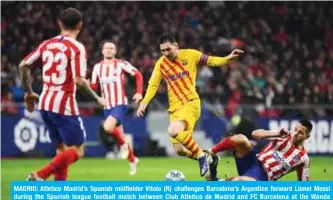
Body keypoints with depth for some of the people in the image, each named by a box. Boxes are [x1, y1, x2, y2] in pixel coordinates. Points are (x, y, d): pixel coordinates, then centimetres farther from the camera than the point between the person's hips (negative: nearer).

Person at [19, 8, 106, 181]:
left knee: (62, 149, 18)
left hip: (45, 103, 7)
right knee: (76, 151, 0)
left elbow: (23, 66, 7)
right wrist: (97, 98, -6)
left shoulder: (47, 44, 7)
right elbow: (79, 80, -19)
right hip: (64, 105, -7)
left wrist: (28, 92, 19)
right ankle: (40, 176, -19)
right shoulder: (77, 48, -11)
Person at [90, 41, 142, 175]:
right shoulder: (97, 67, 6)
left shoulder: (121, 64, -5)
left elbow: (138, 75, 3)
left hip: (120, 104, -5)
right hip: (107, 106, 5)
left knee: (107, 128, -29)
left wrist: (139, 92, -7)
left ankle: (123, 144, -1)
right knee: (119, 135, 11)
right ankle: (132, 160, 30)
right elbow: (93, 86, 9)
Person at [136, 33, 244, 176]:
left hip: (190, 103, -5)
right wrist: (144, 103, -5)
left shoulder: (190, 55, -3)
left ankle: (201, 155, -15)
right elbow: (153, 85, 8)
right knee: (179, 151, -1)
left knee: (173, 131, -33)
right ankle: (206, 159, 26)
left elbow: (211, 61, 3)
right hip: (174, 107, 5)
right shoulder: (161, 64, 6)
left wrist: (228, 59, -14)